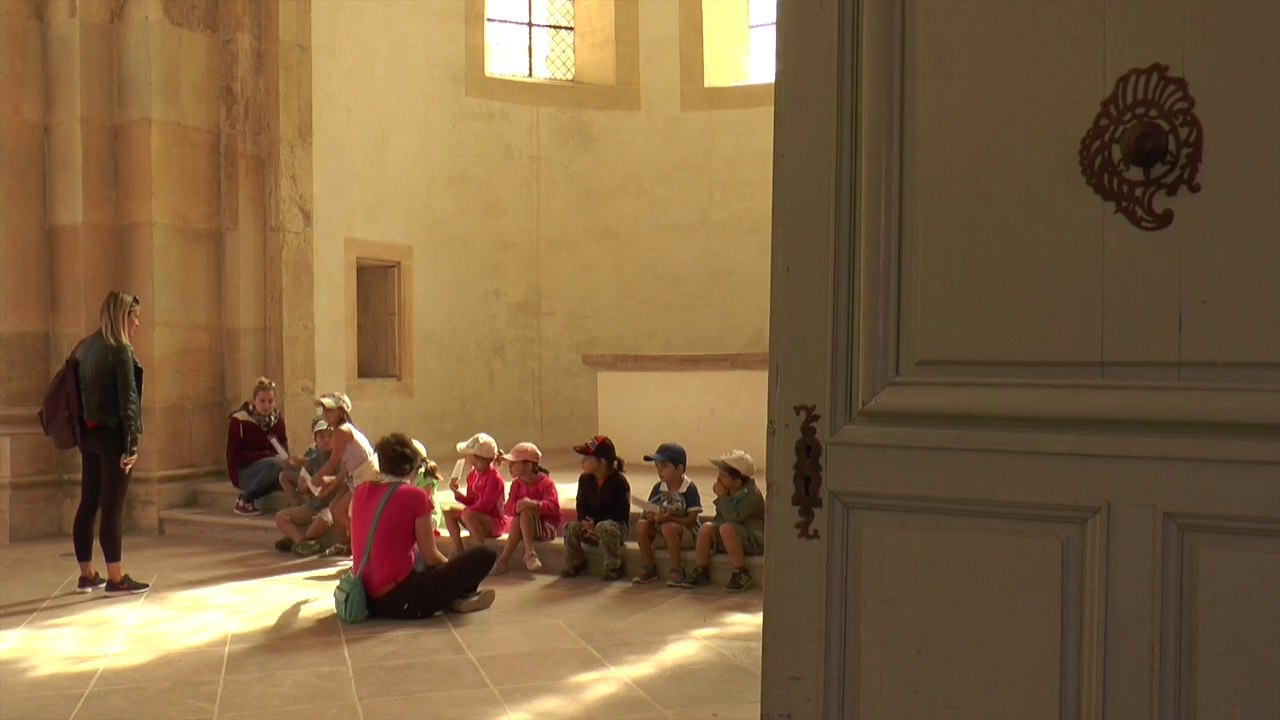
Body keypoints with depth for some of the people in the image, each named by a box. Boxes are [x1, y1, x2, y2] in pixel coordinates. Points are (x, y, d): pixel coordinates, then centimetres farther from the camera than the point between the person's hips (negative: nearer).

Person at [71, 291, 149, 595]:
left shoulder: (85, 347, 11)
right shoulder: (120, 350, -12)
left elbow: (76, 390, 13)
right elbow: (128, 399, -16)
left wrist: (81, 432, 15)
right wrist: (132, 443, -17)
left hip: (88, 432, 8)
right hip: (112, 433, -8)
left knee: (88, 504, 12)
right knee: (112, 507, -4)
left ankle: (87, 575, 20)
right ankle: (115, 579, 1)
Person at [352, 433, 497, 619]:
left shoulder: (361, 492, 7)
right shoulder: (414, 496, -10)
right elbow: (431, 557, -6)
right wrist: (455, 571, 14)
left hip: (367, 600, 8)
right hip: (400, 602, -8)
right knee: (485, 556, -5)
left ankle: (453, 597, 12)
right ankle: (458, 598, 16)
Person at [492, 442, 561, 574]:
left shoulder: (546, 483, -13)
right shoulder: (517, 483, 5)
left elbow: (553, 506, -27)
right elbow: (509, 509, -3)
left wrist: (534, 504, -42)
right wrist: (517, 507, -27)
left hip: (547, 526, -5)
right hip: (526, 525, 5)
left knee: (525, 512, -31)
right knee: (517, 518, -27)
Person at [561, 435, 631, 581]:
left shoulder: (619, 481, -14)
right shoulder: (585, 479, 4)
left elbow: (622, 512, -17)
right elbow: (581, 506, 7)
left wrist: (596, 522, -23)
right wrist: (586, 523, -16)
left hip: (616, 525, -5)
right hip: (591, 525, 5)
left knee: (604, 528, -38)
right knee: (570, 527, -20)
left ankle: (613, 568, -21)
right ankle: (575, 564, 0)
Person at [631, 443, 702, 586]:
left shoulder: (689, 489, -14)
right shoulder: (658, 488, 2)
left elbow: (691, 520, -17)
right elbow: (649, 510, 6)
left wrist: (669, 518, -29)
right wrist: (650, 516, -18)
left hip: (686, 533, -6)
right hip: (660, 533, 6)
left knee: (668, 527, -36)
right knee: (641, 526, -20)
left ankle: (676, 569, -20)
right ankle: (649, 567, -6)